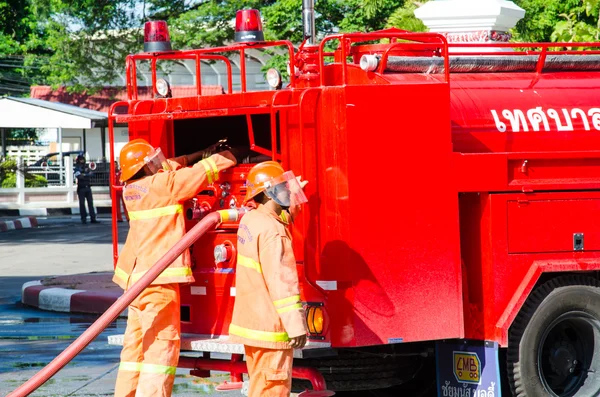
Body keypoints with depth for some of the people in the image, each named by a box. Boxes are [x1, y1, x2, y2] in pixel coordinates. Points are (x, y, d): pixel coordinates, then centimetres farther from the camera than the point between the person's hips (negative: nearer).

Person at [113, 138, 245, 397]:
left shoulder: (132, 188, 11)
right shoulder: (163, 185, -12)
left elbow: (172, 166, 26)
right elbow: (202, 171, -3)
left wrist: (205, 153, 29)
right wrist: (231, 156, 14)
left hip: (135, 276, 9)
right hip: (158, 278, -9)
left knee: (135, 344, 12)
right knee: (161, 345, -9)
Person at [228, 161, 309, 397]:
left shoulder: (250, 220, 8)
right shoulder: (272, 231, -19)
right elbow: (282, 282, -23)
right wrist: (296, 326, -23)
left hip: (251, 321, 10)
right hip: (270, 324, -10)